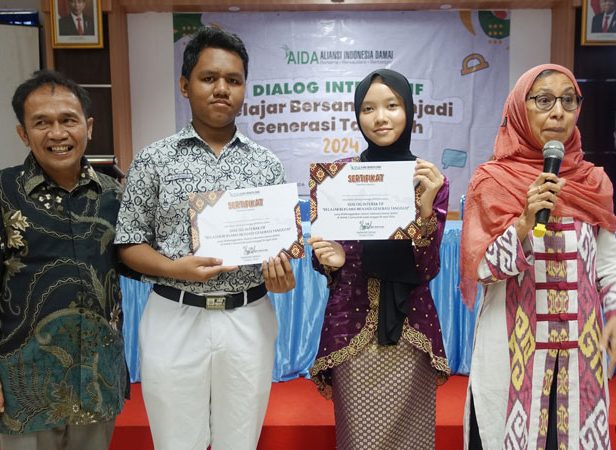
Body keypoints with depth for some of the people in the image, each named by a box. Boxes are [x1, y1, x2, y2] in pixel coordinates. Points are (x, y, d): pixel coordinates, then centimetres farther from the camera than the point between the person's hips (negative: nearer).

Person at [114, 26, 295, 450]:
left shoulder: (266, 163, 4)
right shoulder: (154, 160, -1)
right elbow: (130, 243, 0)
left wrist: (281, 269, -14)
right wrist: (175, 268, -17)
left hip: (249, 320, 2)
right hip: (175, 319, -1)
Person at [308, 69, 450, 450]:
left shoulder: (431, 180, 0)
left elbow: (427, 270, -7)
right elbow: (327, 258, 4)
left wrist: (425, 208, -21)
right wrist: (330, 259, -18)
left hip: (410, 328, 1)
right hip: (352, 327, 0)